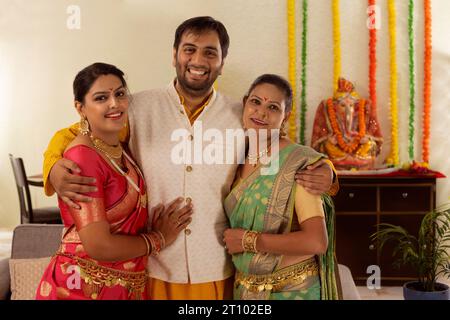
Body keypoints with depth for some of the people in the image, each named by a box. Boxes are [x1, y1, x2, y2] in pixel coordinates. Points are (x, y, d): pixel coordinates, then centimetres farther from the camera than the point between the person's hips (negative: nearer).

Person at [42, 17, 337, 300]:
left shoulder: (242, 118, -1)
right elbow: (72, 136, 2)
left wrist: (322, 173, -10)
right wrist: (55, 169, -19)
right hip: (149, 270, -1)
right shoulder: (138, 108, -5)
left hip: (217, 272, 1)